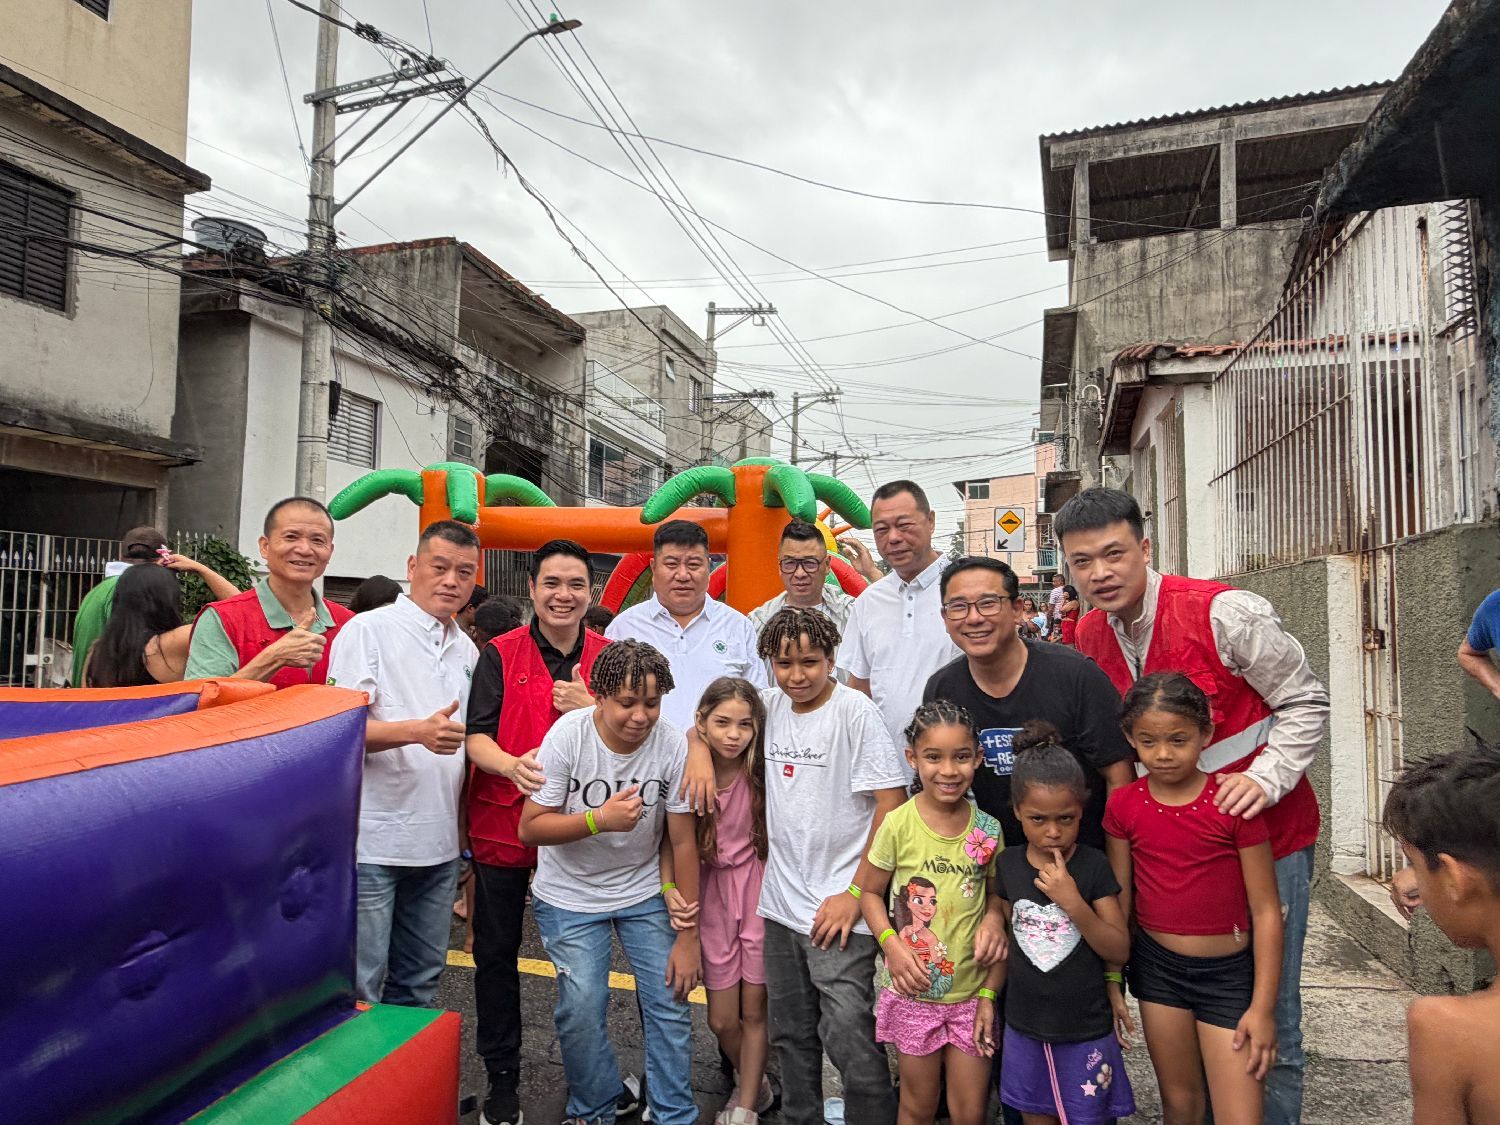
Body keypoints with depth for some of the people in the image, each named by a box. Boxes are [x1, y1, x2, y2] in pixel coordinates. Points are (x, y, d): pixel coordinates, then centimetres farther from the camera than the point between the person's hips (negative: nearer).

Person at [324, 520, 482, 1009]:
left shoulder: (468, 651, 12)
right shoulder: (368, 630, -7)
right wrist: (418, 731, -28)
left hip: (439, 843, 6)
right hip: (372, 840, -6)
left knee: (420, 982, 18)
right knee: (359, 988, 4)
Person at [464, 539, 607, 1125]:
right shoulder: (500, 655, -4)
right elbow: (475, 735, -10)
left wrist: (591, 709, -18)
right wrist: (511, 764, -31)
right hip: (502, 826, -1)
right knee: (496, 954, 12)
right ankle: (501, 1077, 33)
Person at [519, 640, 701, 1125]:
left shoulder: (673, 745, -18)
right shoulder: (567, 735, -21)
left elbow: (683, 842, -11)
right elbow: (530, 828, -16)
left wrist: (689, 935, -9)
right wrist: (598, 819, -32)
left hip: (644, 891, 1)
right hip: (570, 896, -1)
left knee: (671, 1004, -1)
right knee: (582, 1009, -6)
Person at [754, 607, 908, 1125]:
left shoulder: (854, 709, -13)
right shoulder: (770, 705, 2)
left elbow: (892, 803, -14)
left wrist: (856, 894, -14)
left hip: (838, 908, -6)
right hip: (780, 904, 6)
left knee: (848, 1038, -5)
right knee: (791, 1035, 19)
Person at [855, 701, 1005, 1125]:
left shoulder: (988, 830, -7)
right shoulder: (898, 825, -14)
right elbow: (870, 891, -3)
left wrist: (990, 993, -2)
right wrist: (891, 944, -18)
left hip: (971, 992, 2)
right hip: (913, 991, -2)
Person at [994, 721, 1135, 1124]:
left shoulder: (1093, 865, -14)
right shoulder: (1008, 863, -5)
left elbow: (1120, 951, -13)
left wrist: (1072, 901, -27)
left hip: (1086, 1030, -3)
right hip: (1024, 1026, 3)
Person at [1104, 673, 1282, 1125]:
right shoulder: (1123, 805, -5)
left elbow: (1266, 910, -9)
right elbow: (1118, 899, 3)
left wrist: (1262, 1006, -8)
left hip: (1228, 971, -2)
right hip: (1157, 965, 3)